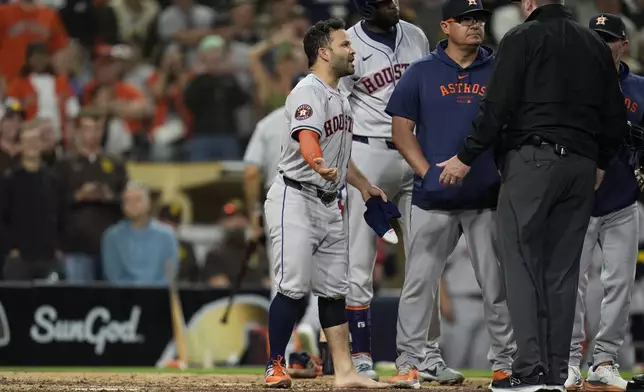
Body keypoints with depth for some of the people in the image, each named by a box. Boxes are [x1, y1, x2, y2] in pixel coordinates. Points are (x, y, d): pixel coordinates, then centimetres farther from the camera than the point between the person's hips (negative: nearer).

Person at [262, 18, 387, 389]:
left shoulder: (341, 98, 16)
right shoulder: (308, 92, -15)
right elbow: (307, 138, -35)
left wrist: (364, 185, 29)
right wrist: (318, 164, -54)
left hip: (329, 203, 9)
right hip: (296, 198, -9)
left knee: (334, 289, 9)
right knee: (295, 287, -12)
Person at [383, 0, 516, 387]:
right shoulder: (422, 72, 5)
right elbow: (402, 128, 3)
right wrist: (427, 172, -8)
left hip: (489, 197, 1)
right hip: (434, 199, -1)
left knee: (498, 283, 4)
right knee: (420, 282, -2)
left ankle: (506, 363, 10)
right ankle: (408, 363, 3)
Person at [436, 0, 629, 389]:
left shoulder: (523, 39, -2)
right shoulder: (595, 43, 15)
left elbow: (498, 108, -8)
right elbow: (615, 116, 17)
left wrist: (466, 158, 0)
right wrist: (600, 162, 30)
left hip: (533, 160, -5)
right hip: (582, 164, 5)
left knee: (523, 261, -4)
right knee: (563, 268, 8)